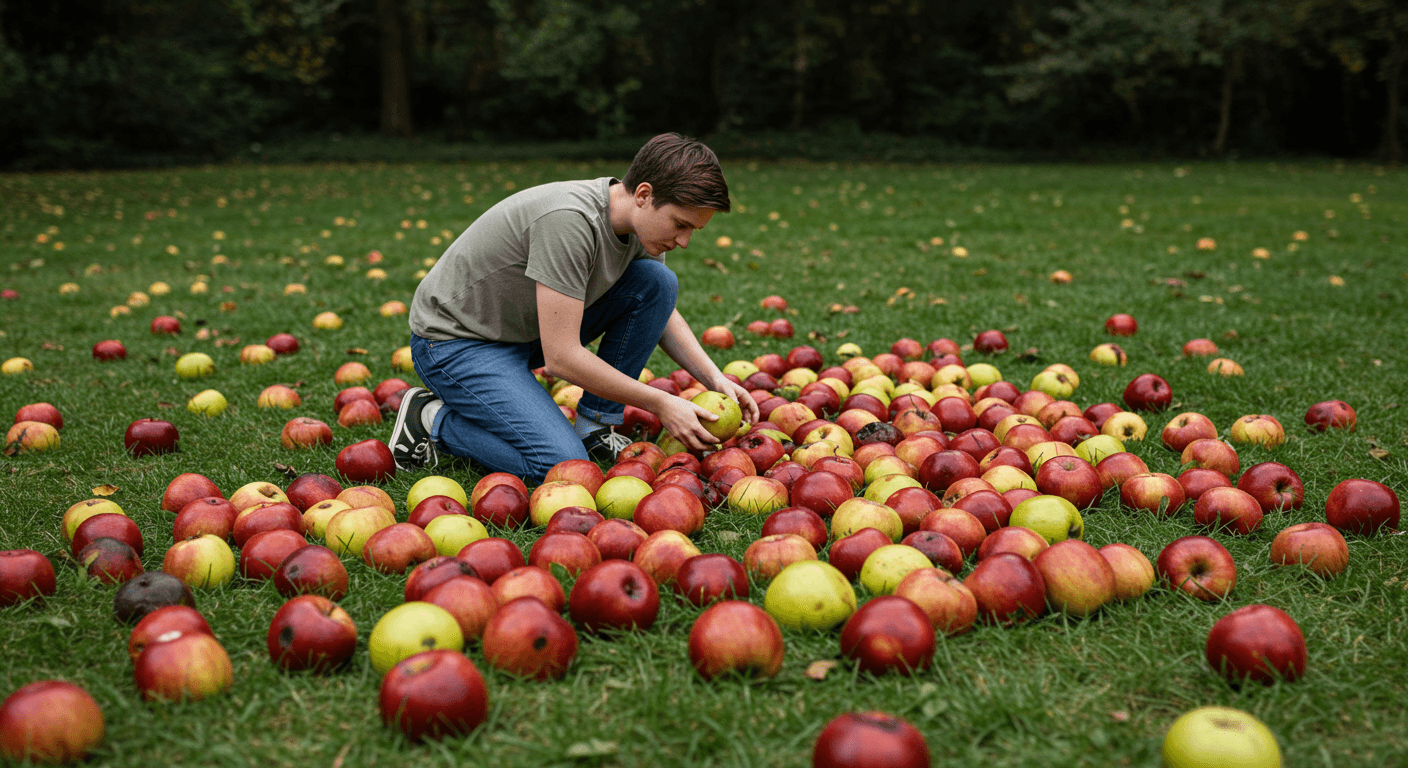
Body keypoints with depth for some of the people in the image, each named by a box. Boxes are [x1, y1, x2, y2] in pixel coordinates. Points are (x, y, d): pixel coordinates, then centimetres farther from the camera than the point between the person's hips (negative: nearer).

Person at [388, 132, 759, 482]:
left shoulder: (644, 220, -6)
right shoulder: (570, 220, -33)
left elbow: (661, 311, 12)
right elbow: (561, 358, -31)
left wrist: (715, 379, -3)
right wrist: (660, 403, -23)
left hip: (531, 329, 8)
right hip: (457, 343, -8)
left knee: (657, 282, -8)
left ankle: (595, 428, 1)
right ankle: (434, 420, -2)